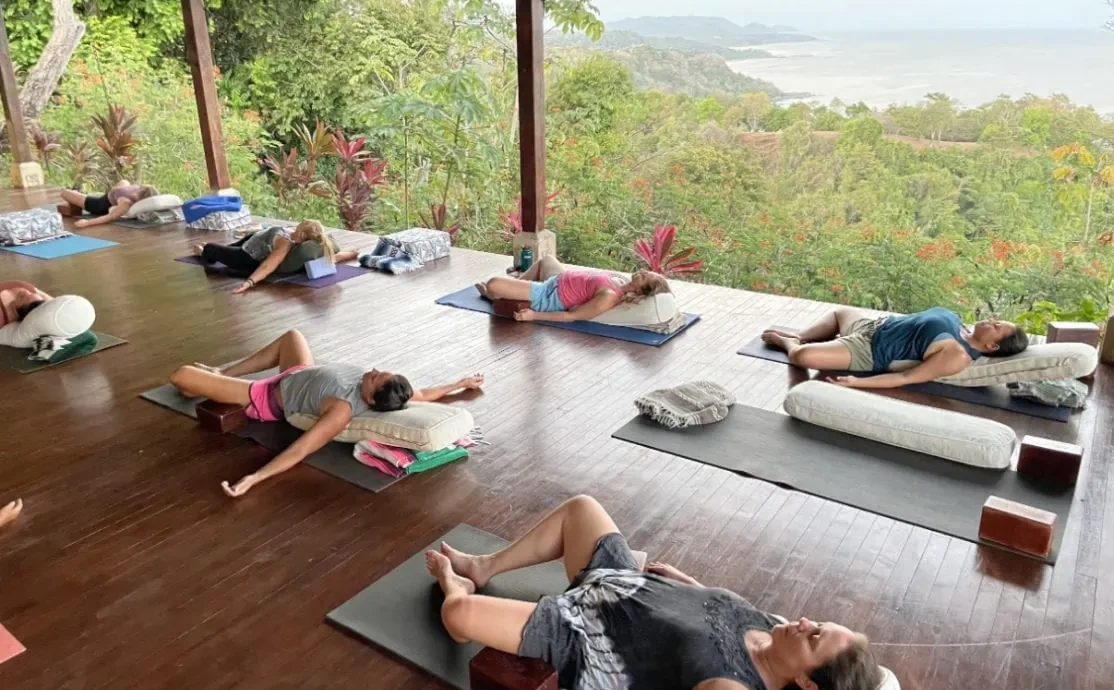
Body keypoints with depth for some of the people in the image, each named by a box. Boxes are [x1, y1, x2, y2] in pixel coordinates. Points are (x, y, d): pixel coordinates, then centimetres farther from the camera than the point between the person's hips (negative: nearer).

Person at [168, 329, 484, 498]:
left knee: (181, 375, -3)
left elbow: (300, 449, -45)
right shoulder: (378, 387, -25)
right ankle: (223, 373, 42)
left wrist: (254, 478, -53)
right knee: (291, 335, 32)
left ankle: (217, 379, 35)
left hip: (270, 398, -7)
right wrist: (461, 383, 2)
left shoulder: (345, 410, -43)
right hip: (298, 377, 7)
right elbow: (422, 394, -10)